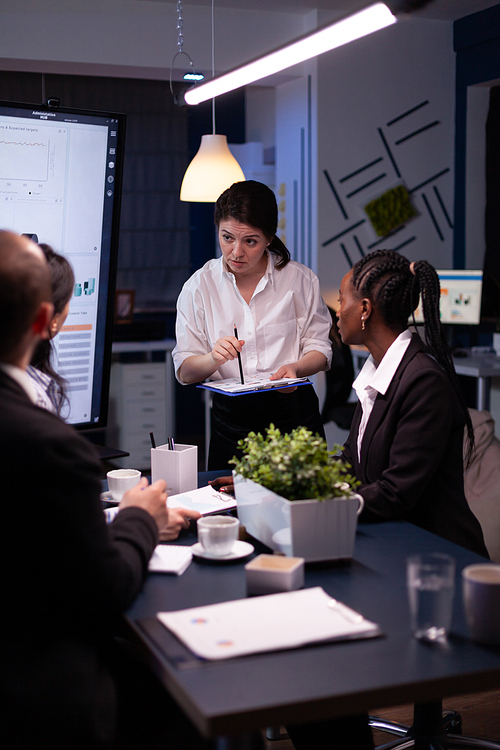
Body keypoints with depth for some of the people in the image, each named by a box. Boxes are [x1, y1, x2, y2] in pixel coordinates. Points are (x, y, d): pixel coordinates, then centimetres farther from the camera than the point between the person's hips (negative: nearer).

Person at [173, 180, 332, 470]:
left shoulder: (301, 279, 1)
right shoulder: (199, 286, 1)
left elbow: (319, 348, 4)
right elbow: (184, 372, -1)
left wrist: (295, 368, -16)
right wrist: (213, 359, -21)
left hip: (294, 411, 0)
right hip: (231, 419, 1)